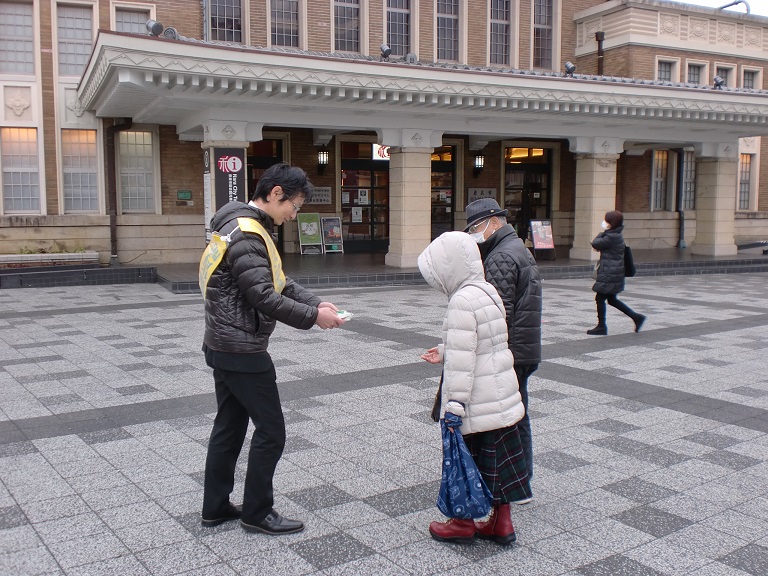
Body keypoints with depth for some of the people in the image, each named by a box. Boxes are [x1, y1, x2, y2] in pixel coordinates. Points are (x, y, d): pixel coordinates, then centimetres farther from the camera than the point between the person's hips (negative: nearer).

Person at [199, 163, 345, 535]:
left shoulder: (250, 228, 12)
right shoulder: (246, 235, -21)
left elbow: (279, 282, 14)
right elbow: (264, 297, -26)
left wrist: (317, 302, 2)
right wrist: (313, 317, -18)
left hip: (225, 348, 10)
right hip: (242, 351, -10)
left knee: (229, 427, 17)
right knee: (271, 431, 1)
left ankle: (215, 508, 27)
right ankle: (256, 513, 13)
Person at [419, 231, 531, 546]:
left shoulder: (462, 301, -22)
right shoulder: (488, 290, 8)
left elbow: (462, 359, -23)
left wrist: (454, 406, -20)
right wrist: (444, 352, 21)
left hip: (476, 400, -9)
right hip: (500, 393, 9)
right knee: (497, 457, 15)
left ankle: (464, 522, 23)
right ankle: (501, 522, 26)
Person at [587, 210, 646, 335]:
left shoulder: (611, 237, -19)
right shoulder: (616, 235, 12)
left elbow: (595, 244, -15)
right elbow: (599, 245, 18)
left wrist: (602, 233, 0)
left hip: (609, 274, -10)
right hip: (615, 273, 10)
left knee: (600, 298, 0)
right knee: (612, 299, 17)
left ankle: (601, 327, 7)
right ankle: (636, 317, 18)